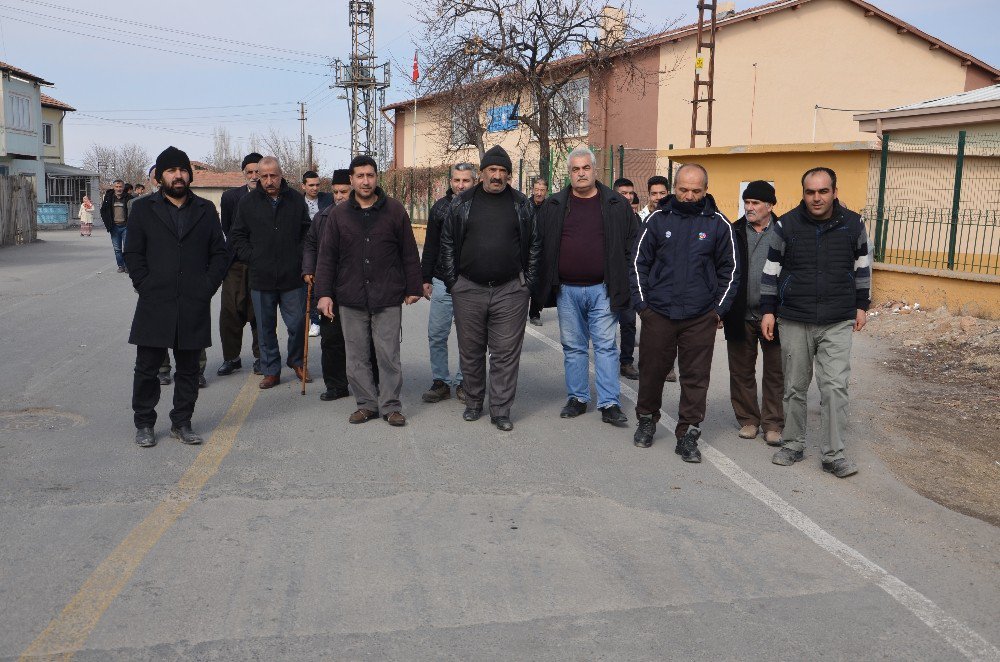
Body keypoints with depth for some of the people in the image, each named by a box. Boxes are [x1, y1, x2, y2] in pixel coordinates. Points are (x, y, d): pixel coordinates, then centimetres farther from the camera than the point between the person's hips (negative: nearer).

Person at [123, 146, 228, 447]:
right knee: (147, 368, 4)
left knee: (189, 369, 9)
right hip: (154, 306, -1)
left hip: (194, 306, 1)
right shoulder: (143, 209, 6)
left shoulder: (205, 210, 10)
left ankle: (181, 423, 21)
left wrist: (207, 287, -2)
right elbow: (133, 254, 4)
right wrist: (145, 286, -6)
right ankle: (144, 424, 19)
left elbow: (220, 253, 9)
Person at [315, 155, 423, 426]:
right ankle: (366, 404, 19)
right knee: (357, 357, 7)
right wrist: (324, 293, 2)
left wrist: (413, 288, 5)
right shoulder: (338, 214, 8)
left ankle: (390, 406, 13)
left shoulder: (395, 210, 4)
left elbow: (409, 253, 7)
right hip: (350, 299, 2)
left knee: (388, 355, 1)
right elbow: (326, 257, 8)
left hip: (388, 298, -2)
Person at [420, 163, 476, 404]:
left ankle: (463, 382, 19)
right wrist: (426, 278, 8)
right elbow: (430, 246, 11)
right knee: (436, 335, 3)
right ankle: (440, 381, 15)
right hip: (442, 283, 2)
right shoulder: (440, 207, 6)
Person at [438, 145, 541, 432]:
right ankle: (473, 402, 26)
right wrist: (452, 282, 3)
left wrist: (528, 283, 4)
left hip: (510, 291, -1)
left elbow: (534, 245, 9)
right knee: (470, 352, 10)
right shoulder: (462, 203, 5)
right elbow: (447, 244, 8)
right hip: (468, 290, 1)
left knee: (506, 353, 0)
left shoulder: (522, 204, 6)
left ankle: (501, 410, 9)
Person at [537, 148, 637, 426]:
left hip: (602, 289, -2)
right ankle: (577, 398, 22)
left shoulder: (617, 205, 2)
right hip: (567, 290, 2)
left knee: (605, 346, 1)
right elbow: (540, 246, 9)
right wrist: (546, 285, 3)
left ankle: (609, 404, 6)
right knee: (573, 347, 10)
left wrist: (621, 283, -2)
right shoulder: (553, 206, 6)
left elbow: (631, 245, 4)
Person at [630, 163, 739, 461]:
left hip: (700, 317, 0)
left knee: (696, 377, 3)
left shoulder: (718, 223, 2)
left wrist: (719, 308, 2)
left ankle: (688, 434, 13)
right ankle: (647, 419, 31)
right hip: (658, 313, 1)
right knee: (651, 370, 10)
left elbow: (730, 269, 8)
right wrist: (642, 302, 1)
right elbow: (640, 262, 7)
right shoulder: (658, 219, 2)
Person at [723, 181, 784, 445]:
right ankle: (748, 419, 24)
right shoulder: (734, 232, 4)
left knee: (775, 372, 6)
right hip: (741, 316, 2)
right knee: (742, 371, 10)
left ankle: (773, 424, 16)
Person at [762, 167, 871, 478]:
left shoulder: (852, 224, -1)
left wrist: (862, 306, 13)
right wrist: (768, 310, 2)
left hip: (838, 324, 0)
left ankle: (834, 454, 2)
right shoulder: (786, 225, -4)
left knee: (835, 386, -6)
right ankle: (792, 445, 24)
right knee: (795, 387, 9)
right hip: (794, 321, 0)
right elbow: (771, 270, 4)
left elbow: (862, 265, 12)